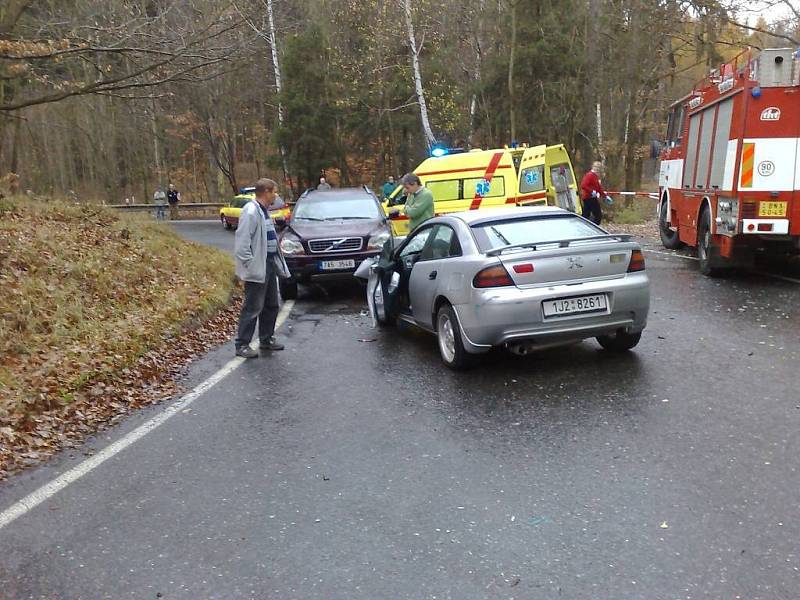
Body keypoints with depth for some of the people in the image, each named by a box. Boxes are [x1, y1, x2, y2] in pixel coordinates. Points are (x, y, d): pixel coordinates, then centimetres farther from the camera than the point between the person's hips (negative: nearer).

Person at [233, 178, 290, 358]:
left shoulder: (264, 211, 15)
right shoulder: (251, 212, -15)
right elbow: (242, 242, -20)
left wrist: (278, 263, 13)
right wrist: (249, 266, -22)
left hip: (270, 264, 10)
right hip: (257, 268, -10)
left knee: (271, 306, 16)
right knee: (252, 308, -3)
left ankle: (266, 340, 28)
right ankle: (242, 345, 7)